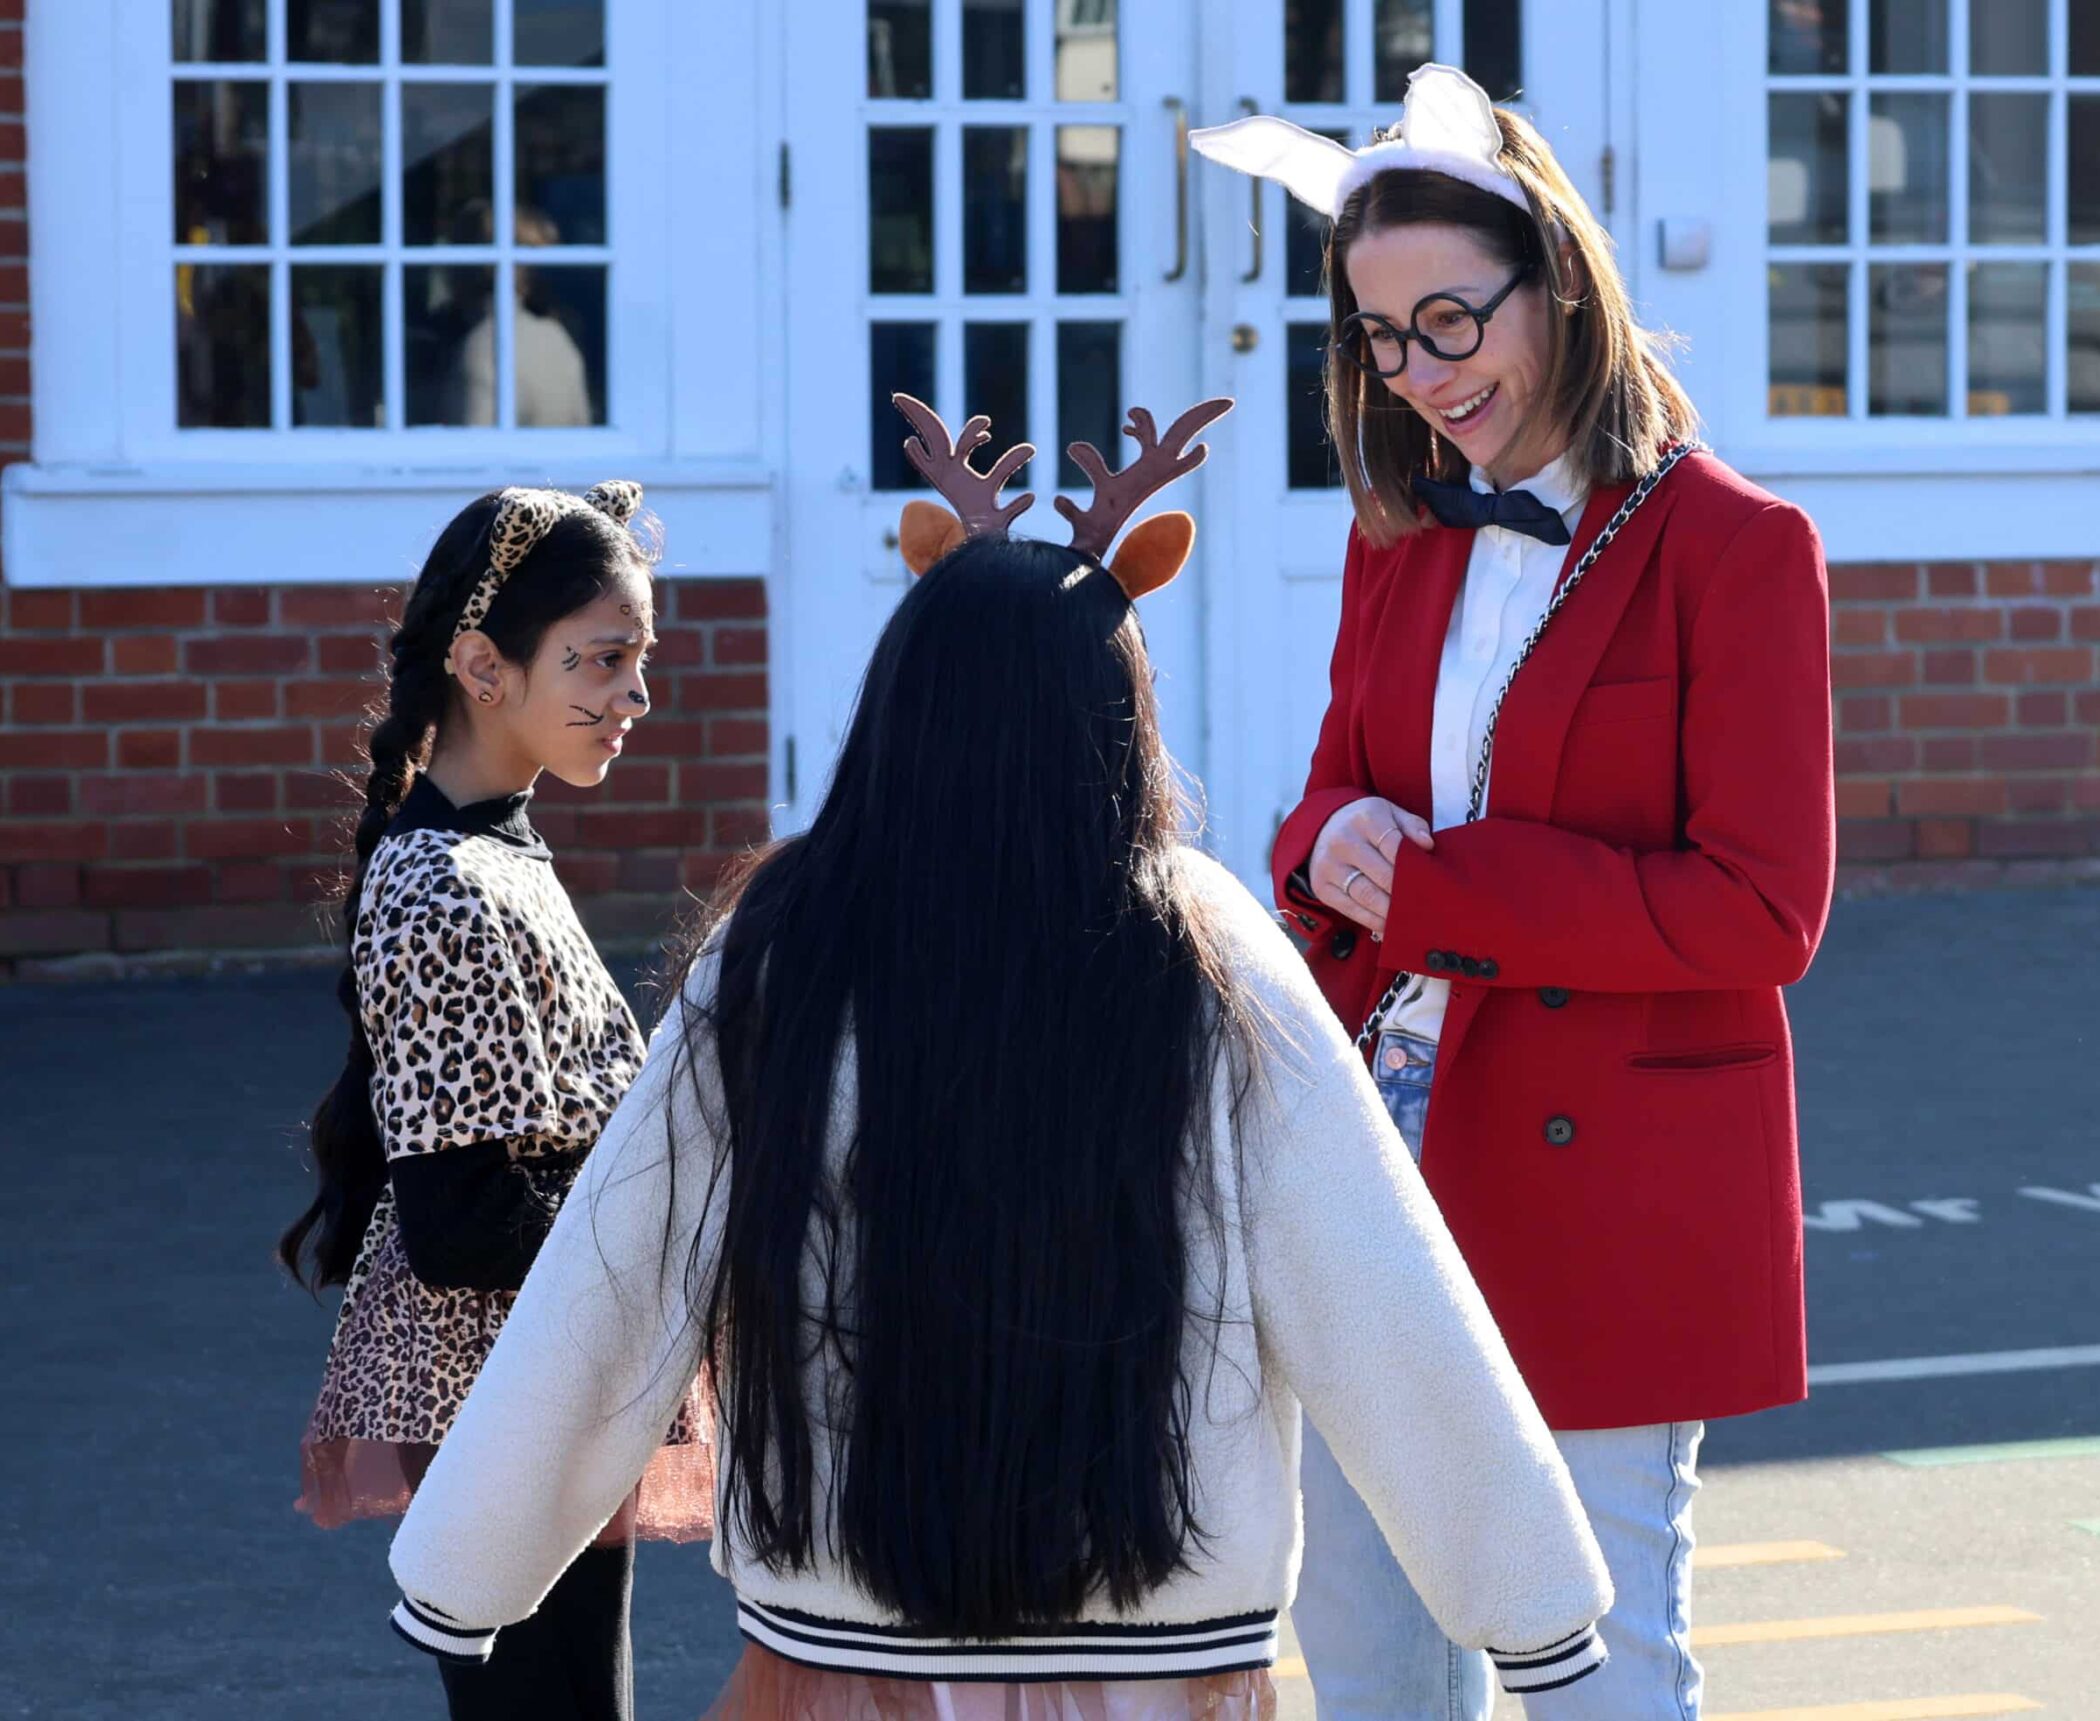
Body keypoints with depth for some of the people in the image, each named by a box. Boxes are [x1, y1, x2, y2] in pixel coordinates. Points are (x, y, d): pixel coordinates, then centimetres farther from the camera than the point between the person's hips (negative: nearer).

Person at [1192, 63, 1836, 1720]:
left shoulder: (1734, 545, -9)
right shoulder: (1399, 542, 11)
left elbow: (1762, 912, -14)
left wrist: (1438, 883, -17)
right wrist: (1332, 852, -8)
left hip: (1603, 1193, -6)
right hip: (1386, 1155, 6)